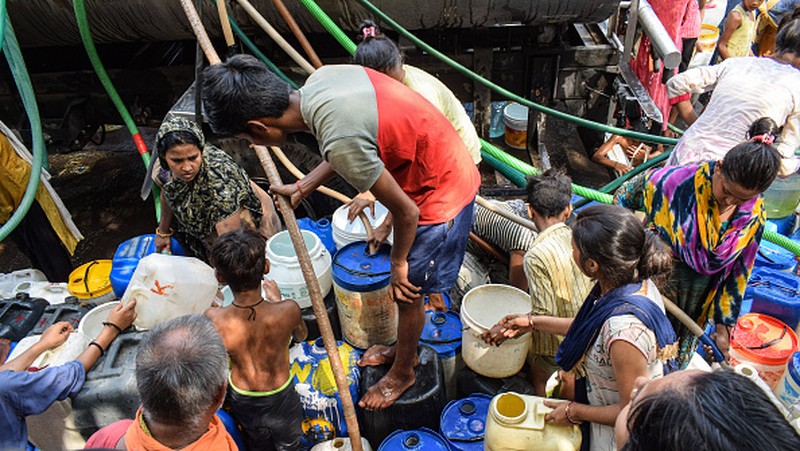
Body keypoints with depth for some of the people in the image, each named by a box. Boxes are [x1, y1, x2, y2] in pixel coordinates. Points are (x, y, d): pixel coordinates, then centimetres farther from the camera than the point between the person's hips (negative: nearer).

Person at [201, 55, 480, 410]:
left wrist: (398, 264, -6)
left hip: (440, 195, -8)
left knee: (406, 289, 11)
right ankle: (403, 347, 48)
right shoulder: (321, 77, -9)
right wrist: (304, 186, 11)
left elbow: (407, 212, -24)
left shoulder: (339, 142, -35)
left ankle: (402, 373, 37)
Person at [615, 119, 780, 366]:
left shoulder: (753, 214, -15)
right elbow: (630, 192, -11)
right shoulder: (681, 181, -28)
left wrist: (723, 325, 0)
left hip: (698, 295, 3)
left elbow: (738, 272, -5)